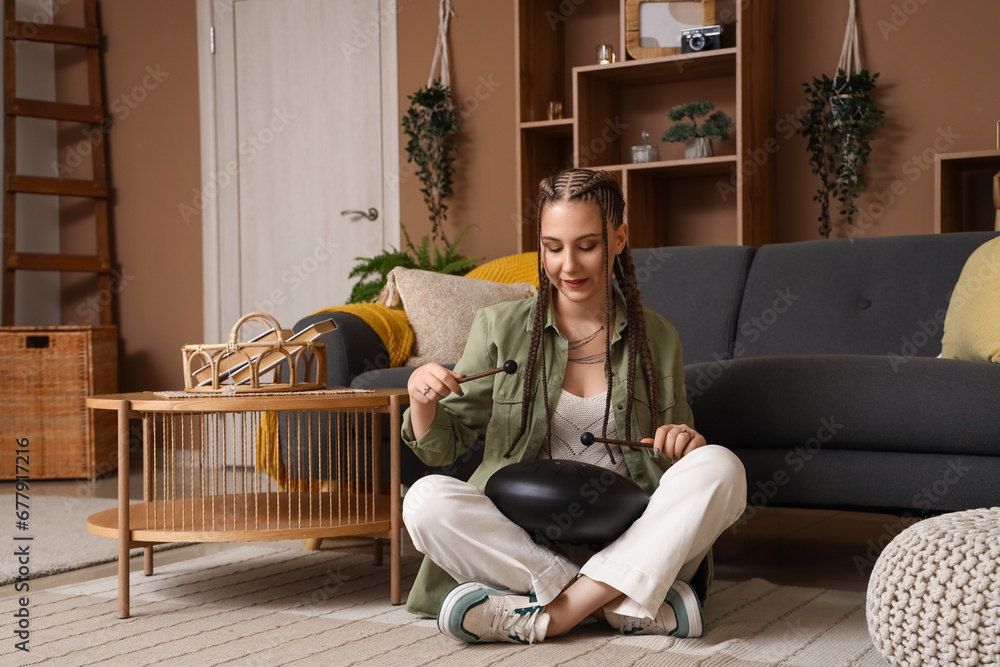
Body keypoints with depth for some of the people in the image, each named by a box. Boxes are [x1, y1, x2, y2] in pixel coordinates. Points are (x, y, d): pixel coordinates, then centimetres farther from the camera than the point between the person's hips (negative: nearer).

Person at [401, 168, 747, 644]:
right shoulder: (500, 328, 6)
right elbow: (443, 447, 8)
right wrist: (422, 401, -14)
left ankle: (555, 614, -28)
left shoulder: (657, 338, 9)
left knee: (721, 466, -24)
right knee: (425, 499, -28)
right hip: (522, 540, 0)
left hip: (628, 547, 1)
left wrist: (684, 444, -8)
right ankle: (626, 606, -26)